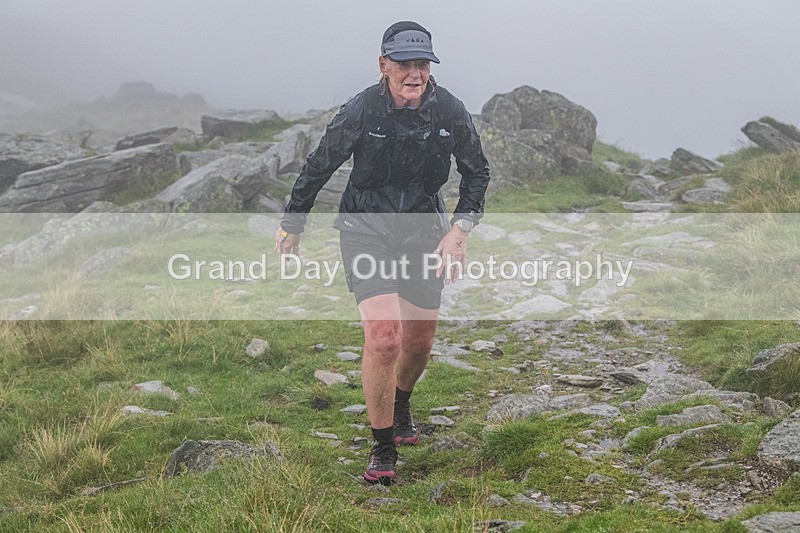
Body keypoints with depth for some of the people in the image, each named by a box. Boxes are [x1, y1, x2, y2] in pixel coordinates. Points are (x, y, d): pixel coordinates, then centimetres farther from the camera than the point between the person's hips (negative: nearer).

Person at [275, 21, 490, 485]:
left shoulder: (450, 111, -11)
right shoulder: (361, 111, -18)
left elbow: (477, 172, 5)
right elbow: (318, 168, -4)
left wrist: (462, 228, -8)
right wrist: (293, 226, 5)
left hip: (423, 232, 4)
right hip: (366, 231, -3)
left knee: (420, 341, 14)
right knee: (382, 335, -20)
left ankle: (401, 404, 49)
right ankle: (383, 449, -3)